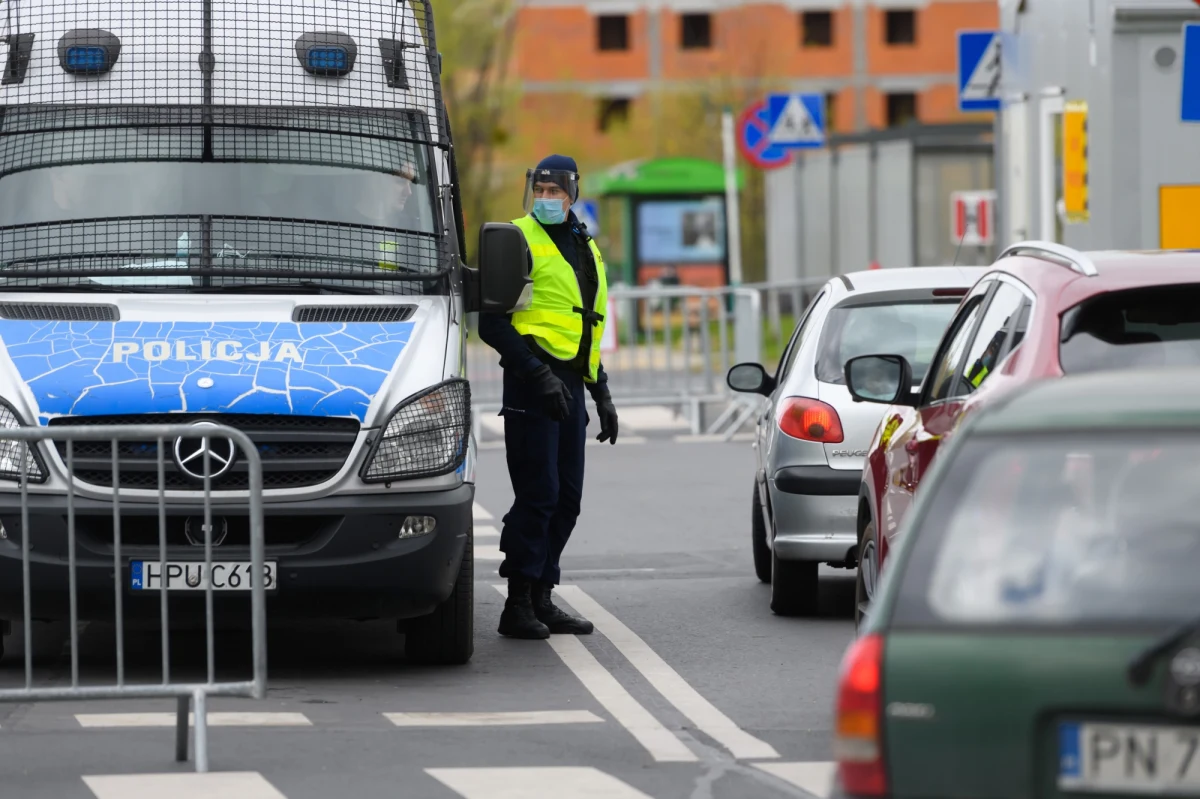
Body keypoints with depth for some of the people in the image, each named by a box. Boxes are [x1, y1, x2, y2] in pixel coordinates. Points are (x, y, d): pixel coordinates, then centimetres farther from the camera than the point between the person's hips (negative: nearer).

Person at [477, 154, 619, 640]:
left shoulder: (585, 250, 19)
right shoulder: (519, 240, -5)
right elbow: (492, 322, -11)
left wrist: (601, 392, 24)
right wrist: (538, 374, -17)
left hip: (569, 384, 8)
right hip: (533, 384, -8)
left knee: (566, 497, 7)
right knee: (538, 494, -11)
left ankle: (541, 598, 14)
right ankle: (519, 604, -7)